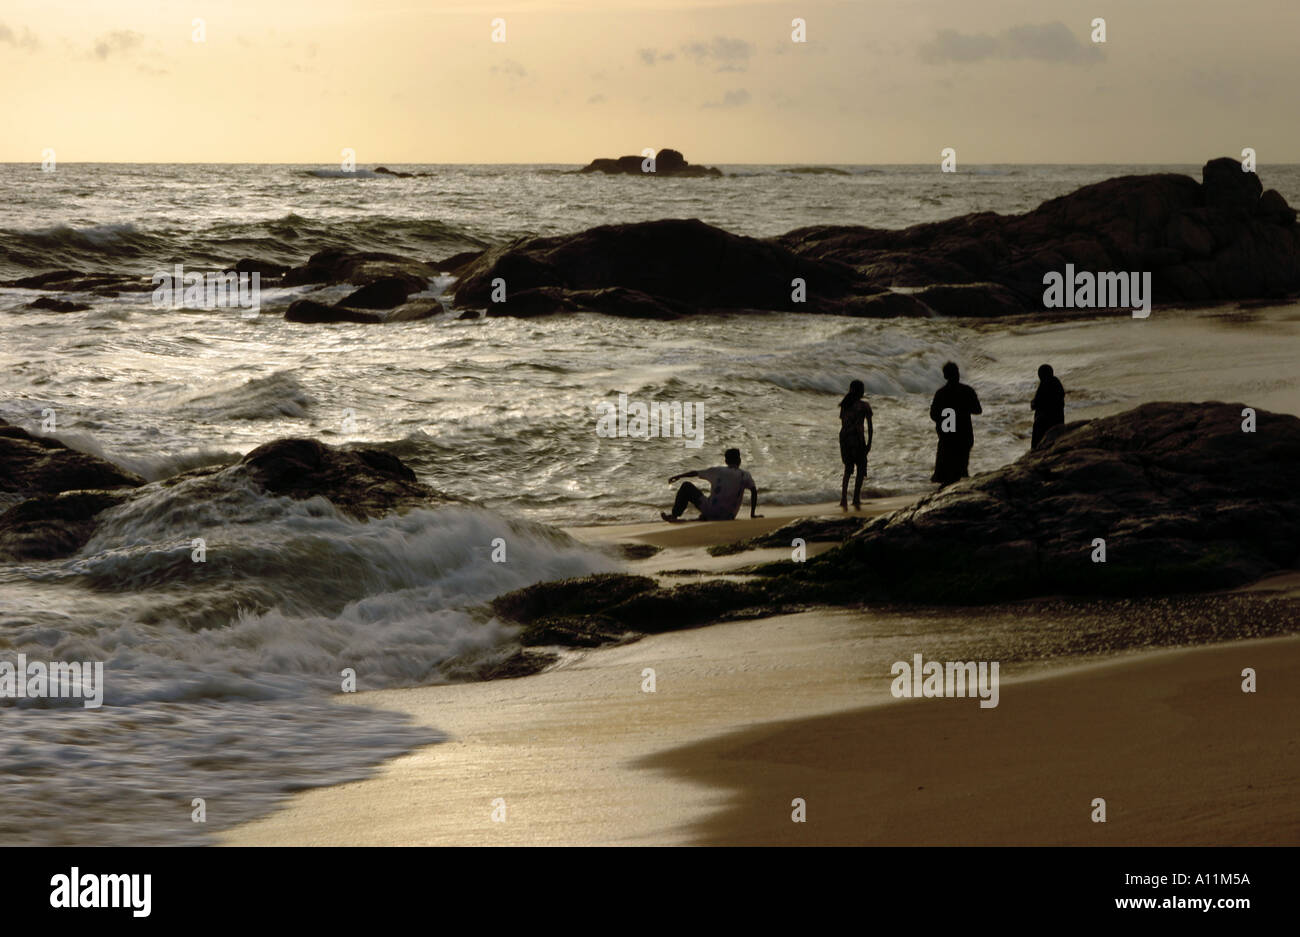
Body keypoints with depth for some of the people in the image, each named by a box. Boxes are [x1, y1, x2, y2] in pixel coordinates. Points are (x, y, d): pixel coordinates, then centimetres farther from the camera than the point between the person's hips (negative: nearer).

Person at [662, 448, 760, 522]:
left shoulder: (718, 471, 0)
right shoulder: (745, 475, 2)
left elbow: (695, 473, 9)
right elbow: (754, 491, -6)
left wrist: (677, 477, 24)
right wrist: (752, 514, 3)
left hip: (711, 512, -3)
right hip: (729, 517, 3)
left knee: (686, 486, 13)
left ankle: (674, 515, 14)